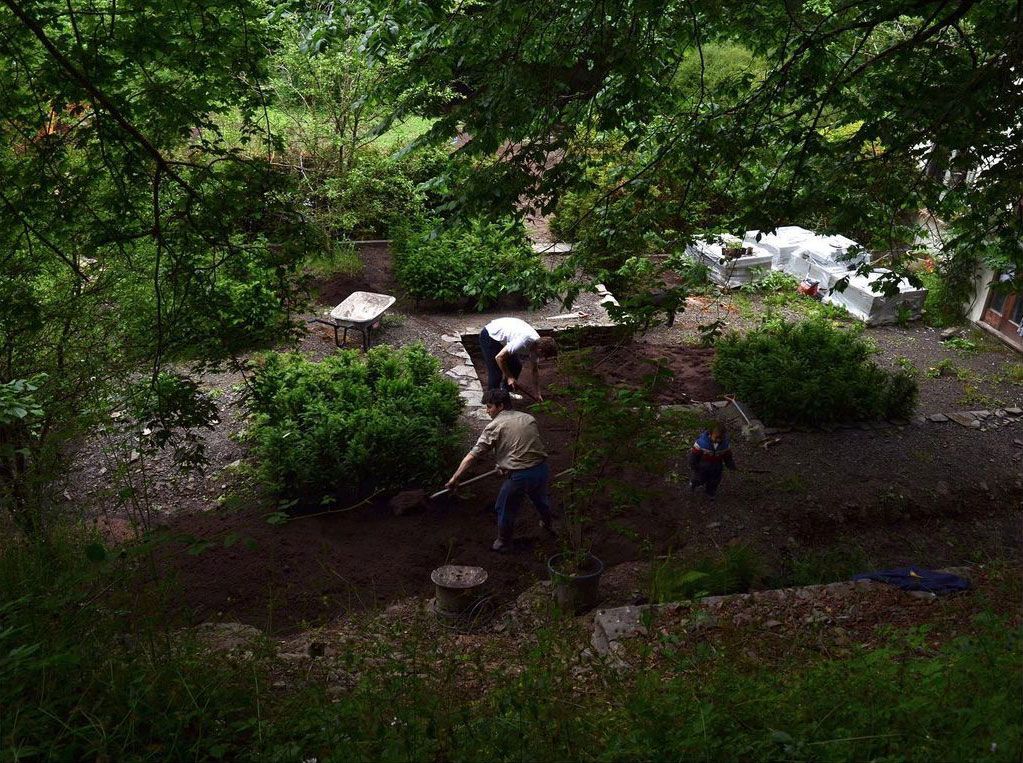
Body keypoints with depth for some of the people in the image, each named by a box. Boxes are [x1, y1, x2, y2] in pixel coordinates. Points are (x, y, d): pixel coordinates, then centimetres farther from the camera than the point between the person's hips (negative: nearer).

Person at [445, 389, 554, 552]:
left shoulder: (495, 426, -7)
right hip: (542, 469, 6)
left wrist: (455, 477, -7)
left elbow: (473, 455, -10)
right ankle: (548, 524, 59)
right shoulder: (529, 418, 9)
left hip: (518, 476, -6)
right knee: (540, 498, 35)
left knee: (505, 509, 18)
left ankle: (504, 542, 35)